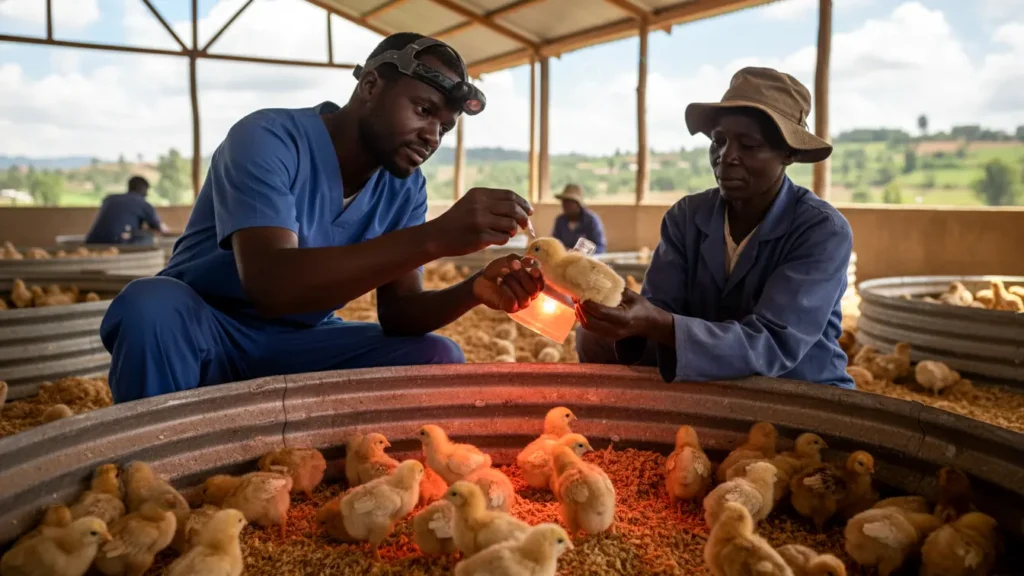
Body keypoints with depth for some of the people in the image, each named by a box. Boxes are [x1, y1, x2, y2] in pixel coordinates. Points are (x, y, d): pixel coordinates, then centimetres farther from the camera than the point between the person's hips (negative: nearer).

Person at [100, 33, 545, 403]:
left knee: (437, 359, -16)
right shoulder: (268, 138, -22)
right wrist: (434, 238, -45)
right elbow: (269, 284, -38)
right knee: (152, 305, -36)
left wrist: (472, 291, -29)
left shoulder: (405, 188, -4)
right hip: (199, 327, -4)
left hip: (301, 343, 4)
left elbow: (398, 311, -7)